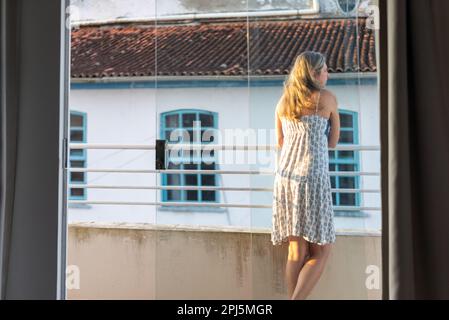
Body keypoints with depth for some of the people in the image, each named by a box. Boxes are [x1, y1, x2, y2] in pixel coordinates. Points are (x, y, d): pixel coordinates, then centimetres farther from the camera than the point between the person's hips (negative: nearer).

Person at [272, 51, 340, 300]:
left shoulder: (283, 102, 16)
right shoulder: (327, 98, 3)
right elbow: (333, 142, 12)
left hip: (285, 177, 5)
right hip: (313, 177, -5)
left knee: (297, 250, 10)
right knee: (320, 252, 1)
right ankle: (296, 299, -13)